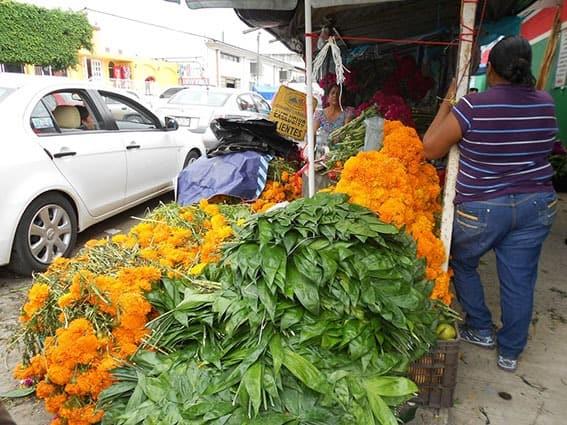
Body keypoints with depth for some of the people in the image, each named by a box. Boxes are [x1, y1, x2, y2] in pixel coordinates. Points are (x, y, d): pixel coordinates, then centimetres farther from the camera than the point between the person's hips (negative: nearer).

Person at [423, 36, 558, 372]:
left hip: (482, 209, -4)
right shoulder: (546, 104, -1)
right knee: (520, 281, 15)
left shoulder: (473, 107, -18)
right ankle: (511, 352, 31)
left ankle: (481, 330, 34)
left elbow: (430, 148, -13)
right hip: (536, 206, 5)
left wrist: (449, 101, -3)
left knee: (462, 264, 22)